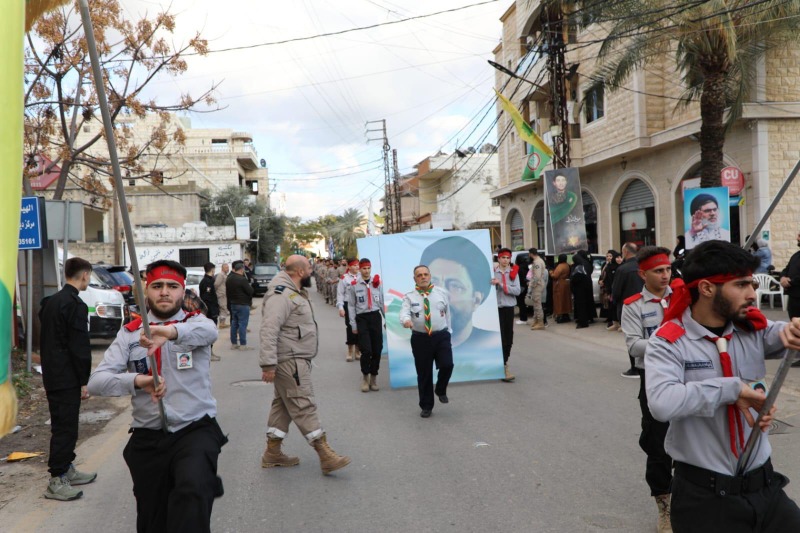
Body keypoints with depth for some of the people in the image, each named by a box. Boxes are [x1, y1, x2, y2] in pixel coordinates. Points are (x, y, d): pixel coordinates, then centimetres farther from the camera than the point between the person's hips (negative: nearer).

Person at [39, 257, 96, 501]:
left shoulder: (51, 302, 13)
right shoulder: (76, 305, -16)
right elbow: (80, 347, -19)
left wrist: (49, 372, 22)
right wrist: (83, 381, -13)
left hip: (52, 376, 9)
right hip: (67, 379, -9)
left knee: (64, 425, 18)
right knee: (65, 428, -4)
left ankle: (66, 469, 28)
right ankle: (56, 481, 0)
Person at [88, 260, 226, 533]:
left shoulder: (196, 322, 0)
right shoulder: (129, 334, 5)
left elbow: (208, 331, -26)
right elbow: (96, 381, -4)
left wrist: (171, 332, -47)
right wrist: (136, 381, -24)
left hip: (196, 430, -3)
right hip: (147, 439, 3)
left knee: (192, 492, -31)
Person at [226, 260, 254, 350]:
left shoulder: (229, 279, 9)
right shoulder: (242, 279, -20)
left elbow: (227, 292, 16)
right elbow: (250, 291, -18)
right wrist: (250, 286, 3)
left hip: (232, 304, 8)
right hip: (243, 305, -8)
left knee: (234, 324, 13)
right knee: (242, 324, -4)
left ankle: (233, 343, 18)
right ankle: (243, 345, -3)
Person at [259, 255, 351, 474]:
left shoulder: (295, 292, 15)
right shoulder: (281, 294, -19)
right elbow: (269, 330, -27)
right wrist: (268, 364, -30)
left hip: (296, 359, 11)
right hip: (289, 361, -11)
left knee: (283, 405, 15)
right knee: (304, 406, -7)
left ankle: (272, 452, 24)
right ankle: (326, 456, -4)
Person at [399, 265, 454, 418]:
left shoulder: (442, 293, 5)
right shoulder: (409, 297, -1)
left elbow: (447, 313, 12)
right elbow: (404, 313, -16)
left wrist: (447, 333, 11)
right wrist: (406, 320, -39)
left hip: (441, 336, 1)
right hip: (420, 338, -1)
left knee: (447, 365, -16)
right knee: (423, 373, 6)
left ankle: (441, 390, 16)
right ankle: (426, 406, 23)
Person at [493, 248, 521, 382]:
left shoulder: (513, 273, 4)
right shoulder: (493, 272, -3)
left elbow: (517, 291, -7)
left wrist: (501, 284, -15)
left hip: (509, 307, 3)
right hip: (496, 307, -3)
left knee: (508, 337, 10)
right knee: (501, 337, -9)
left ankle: (504, 361, 29)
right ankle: (504, 368, -10)